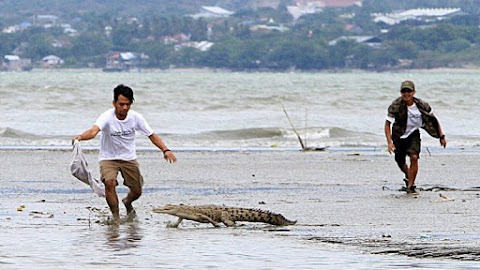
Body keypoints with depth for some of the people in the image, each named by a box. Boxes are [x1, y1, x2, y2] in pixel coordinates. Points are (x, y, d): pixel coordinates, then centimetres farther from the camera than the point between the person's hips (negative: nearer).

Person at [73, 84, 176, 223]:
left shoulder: (136, 117, -12)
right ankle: (115, 216, -11)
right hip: (108, 158, -3)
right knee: (110, 182, -30)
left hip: (129, 158, 4)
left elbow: (152, 135, -3)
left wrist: (165, 150, -17)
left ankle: (127, 202, 43)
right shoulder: (107, 117, -23)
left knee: (137, 191, 5)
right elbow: (94, 130, -42)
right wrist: (81, 137, -64)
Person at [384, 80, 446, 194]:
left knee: (414, 157, -21)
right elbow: (387, 124, -19)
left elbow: (434, 120, -2)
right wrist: (389, 142, -30)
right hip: (399, 135, 0)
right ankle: (408, 176, 46)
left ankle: (410, 186, -9)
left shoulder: (421, 105, -19)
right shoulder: (396, 106, -24)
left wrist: (441, 136, -2)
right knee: (400, 163, 10)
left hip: (413, 134, 0)